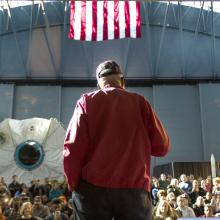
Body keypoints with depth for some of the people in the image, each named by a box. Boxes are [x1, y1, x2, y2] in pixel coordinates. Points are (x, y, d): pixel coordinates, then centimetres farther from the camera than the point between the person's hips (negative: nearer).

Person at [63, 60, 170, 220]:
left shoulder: (87, 101, 4)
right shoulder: (139, 102, 7)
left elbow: (73, 148, -5)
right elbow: (162, 147, 6)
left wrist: (74, 184, 6)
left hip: (93, 188, 0)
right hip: (134, 188, 1)